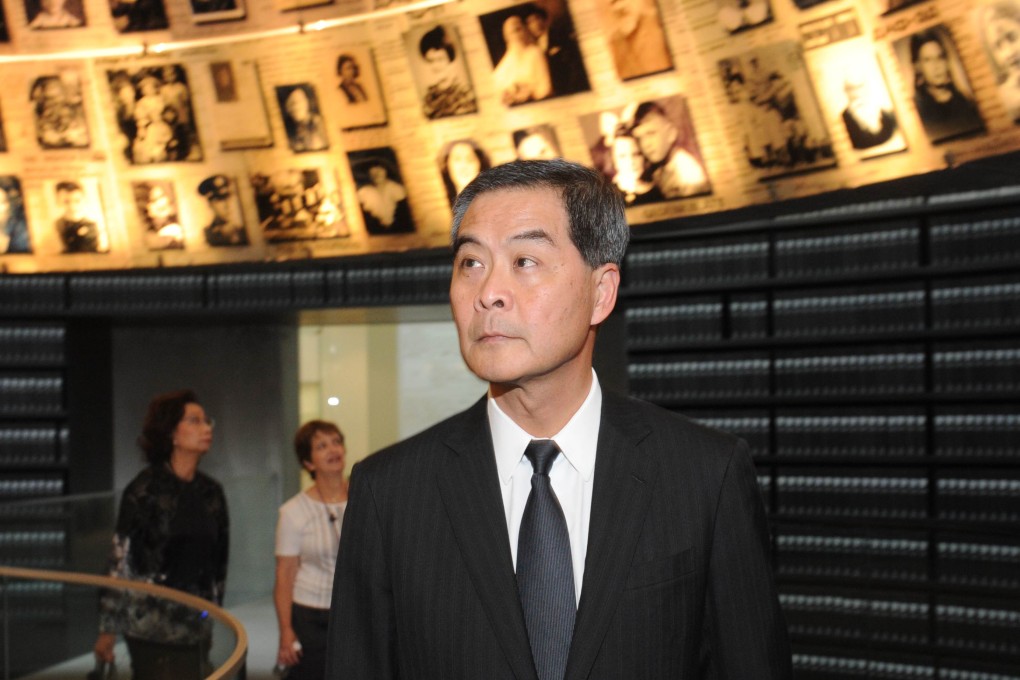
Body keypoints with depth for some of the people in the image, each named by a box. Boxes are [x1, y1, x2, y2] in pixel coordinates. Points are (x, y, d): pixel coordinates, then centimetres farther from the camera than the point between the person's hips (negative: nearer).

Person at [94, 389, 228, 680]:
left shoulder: (211, 492, 10)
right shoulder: (144, 489, -6)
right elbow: (121, 558, -6)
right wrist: (108, 628, -6)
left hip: (197, 625, 5)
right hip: (151, 624, -5)